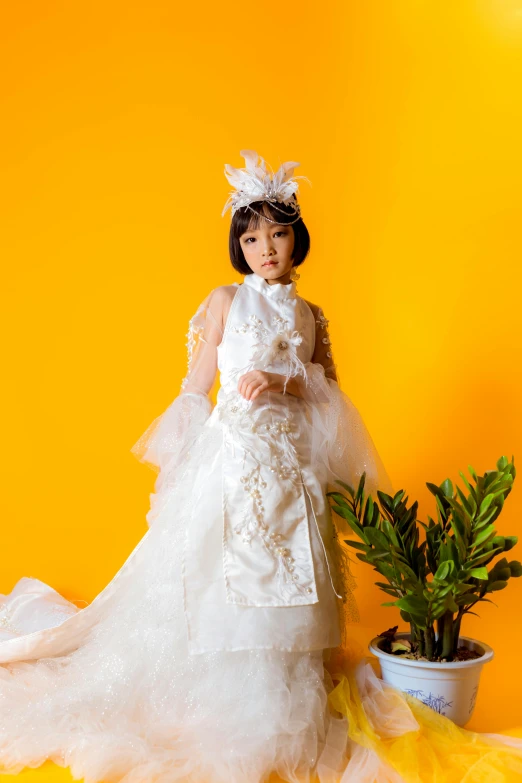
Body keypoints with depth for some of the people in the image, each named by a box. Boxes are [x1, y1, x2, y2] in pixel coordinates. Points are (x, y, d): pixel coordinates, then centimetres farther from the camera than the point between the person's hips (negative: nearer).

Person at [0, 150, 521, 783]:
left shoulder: (309, 315, 11)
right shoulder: (226, 301, 1)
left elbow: (328, 390, 8)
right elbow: (196, 387, 2)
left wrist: (282, 383, -12)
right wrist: (178, 465, 1)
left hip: (289, 463, 4)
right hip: (229, 453, -3)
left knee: (279, 586, 8)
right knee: (216, 580, 0)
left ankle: (273, 720, 23)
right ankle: (207, 706, 18)